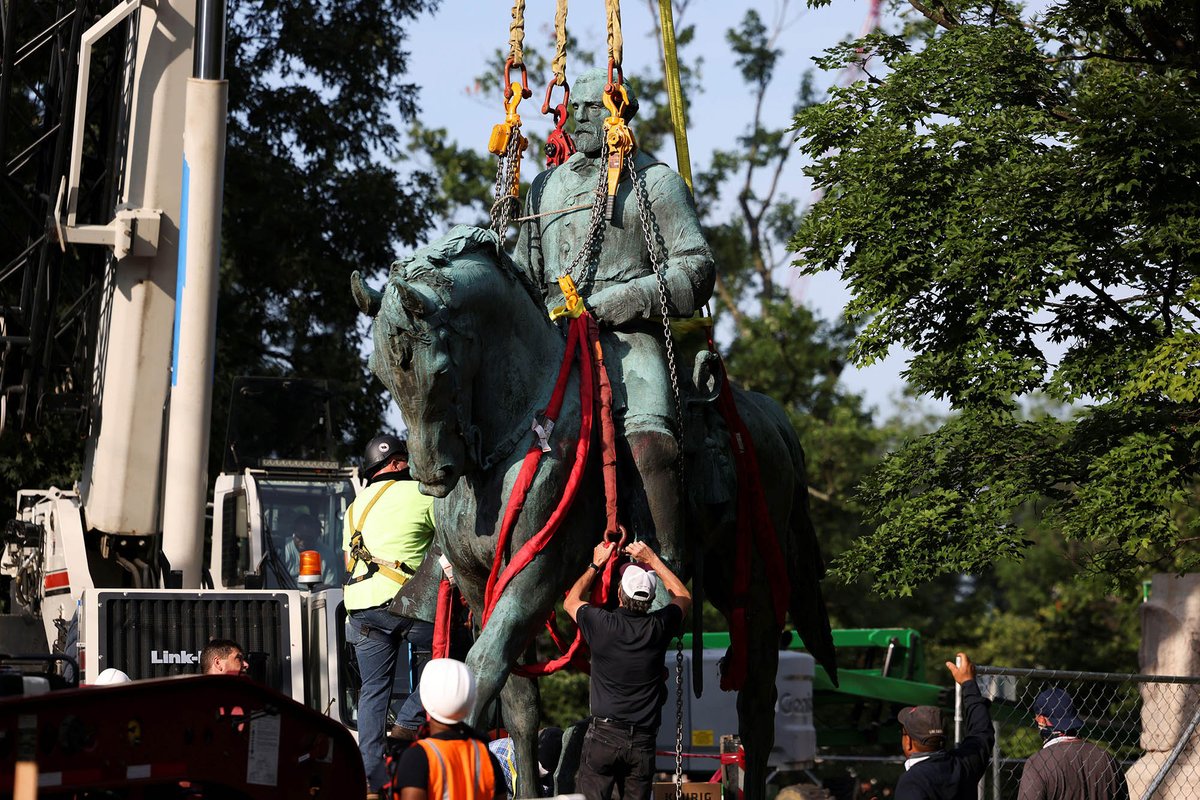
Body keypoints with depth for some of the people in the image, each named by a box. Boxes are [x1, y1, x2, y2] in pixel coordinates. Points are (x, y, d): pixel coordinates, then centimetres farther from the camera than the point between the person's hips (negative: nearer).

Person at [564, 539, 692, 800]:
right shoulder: (658, 627, -2)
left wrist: (596, 565, 25)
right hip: (642, 740, 2)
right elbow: (683, 597, 22)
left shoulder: (602, 624, -7)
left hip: (603, 734, -2)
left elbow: (570, 601, 17)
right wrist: (653, 561, 25)